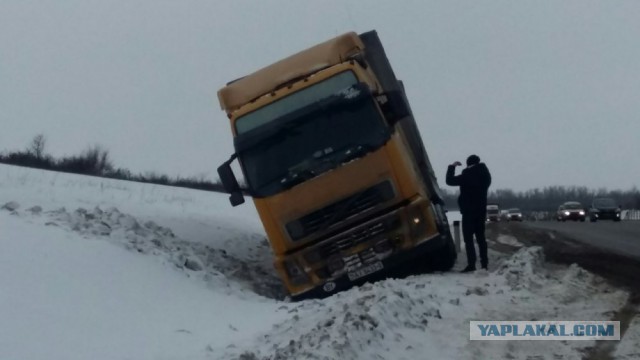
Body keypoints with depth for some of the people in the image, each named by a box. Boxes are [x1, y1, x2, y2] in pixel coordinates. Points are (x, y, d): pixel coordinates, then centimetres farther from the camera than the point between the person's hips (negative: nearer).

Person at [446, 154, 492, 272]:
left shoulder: (467, 176, -15)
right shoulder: (485, 174, 7)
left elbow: (450, 181, -10)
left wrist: (452, 167, 2)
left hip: (469, 211, -7)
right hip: (481, 210, 7)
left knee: (468, 238, -6)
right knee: (481, 237, 12)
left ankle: (471, 264, -13)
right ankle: (484, 263, 11)